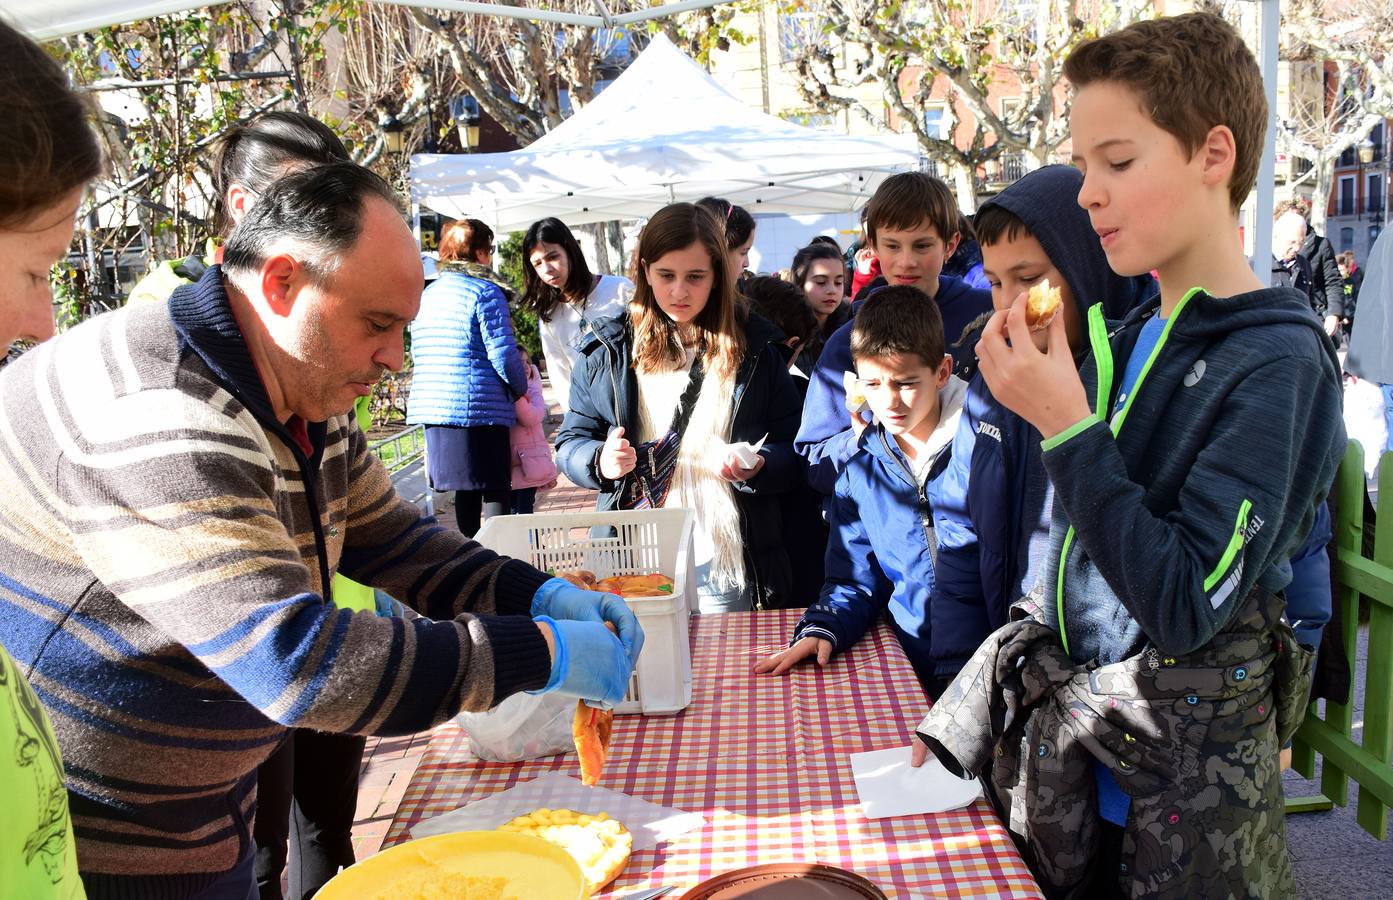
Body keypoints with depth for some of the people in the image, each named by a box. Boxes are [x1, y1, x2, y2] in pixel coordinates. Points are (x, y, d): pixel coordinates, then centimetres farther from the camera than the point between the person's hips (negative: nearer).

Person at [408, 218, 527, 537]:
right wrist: (521, 388, 3)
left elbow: (417, 354, 20)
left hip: (433, 406, 7)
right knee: (496, 492, -1)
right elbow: (503, 353, -13)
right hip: (481, 408, -7)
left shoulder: (427, 295, 14)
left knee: (466, 492, 15)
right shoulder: (485, 291, -8)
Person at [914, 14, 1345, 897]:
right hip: (1061, 746, 6)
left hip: (1184, 783, -6)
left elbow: (1186, 606, -24)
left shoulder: (1278, 363, -17)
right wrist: (959, 718, 9)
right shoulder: (1124, 341, 3)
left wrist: (1066, 428, -25)